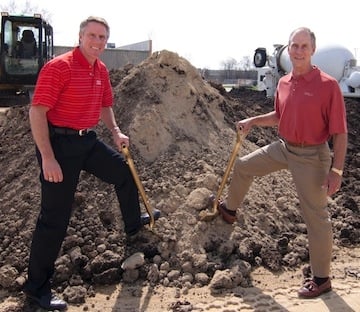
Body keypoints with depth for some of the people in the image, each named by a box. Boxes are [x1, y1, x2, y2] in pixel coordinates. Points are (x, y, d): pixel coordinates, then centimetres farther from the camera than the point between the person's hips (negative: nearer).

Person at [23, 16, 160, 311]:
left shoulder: (101, 70, 8)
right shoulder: (59, 67, -18)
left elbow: (105, 105, 23)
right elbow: (37, 112, -21)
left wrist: (116, 132, 6)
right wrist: (47, 158, -26)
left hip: (88, 141, 8)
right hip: (59, 143, -8)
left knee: (124, 170, 22)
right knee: (55, 217, -4)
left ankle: (134, 222, 48)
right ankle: (37, 285, 10)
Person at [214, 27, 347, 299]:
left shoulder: (328, 85, -18)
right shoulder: (284, 83, 3)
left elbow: (340, 133, -17)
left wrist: (336, 170, -21)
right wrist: (252, 121, 11)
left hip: (312, 157, -7)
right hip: (283, 148, 7)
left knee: (316, 217, 1)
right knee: (243, 166, 19)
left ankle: (322, 279, 17)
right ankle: (229, 209, 46)